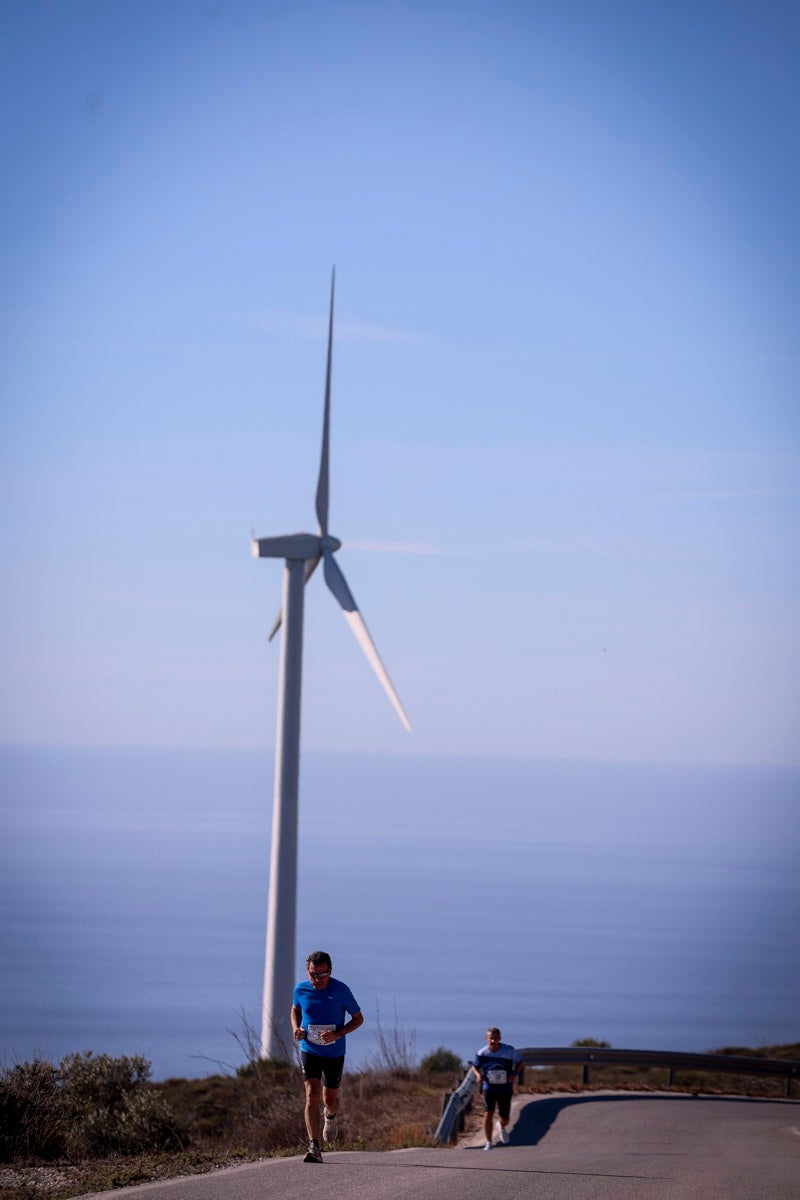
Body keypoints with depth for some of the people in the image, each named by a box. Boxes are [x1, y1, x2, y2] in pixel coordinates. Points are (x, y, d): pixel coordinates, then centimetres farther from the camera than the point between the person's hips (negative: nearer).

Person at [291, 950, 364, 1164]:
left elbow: (358, 1019, -3)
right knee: (312, 1094, -16)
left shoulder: (341, 990, -13)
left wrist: (338, 1034, -20)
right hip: (310, 1050, 0)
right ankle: (314, 1148, -20)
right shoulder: (301, 989, -6)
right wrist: (296, 1028, -5)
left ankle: (330, 1117, 49)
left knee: (330, 1100, 10)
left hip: (334, 1052, 0)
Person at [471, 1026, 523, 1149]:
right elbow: (475, 1066, 8)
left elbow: (519, 1062, 2)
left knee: (504, 1119, 7)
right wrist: (478, 1074, -15)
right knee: (488, 1113, -17)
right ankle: (488, 1143, -7)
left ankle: (502, 1127, 46)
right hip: (489, 1087, 0)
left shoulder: (509, 1050, -14)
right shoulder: (482, 1053, -11)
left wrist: (515, 1074, -16)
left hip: (505, 1088, 0)